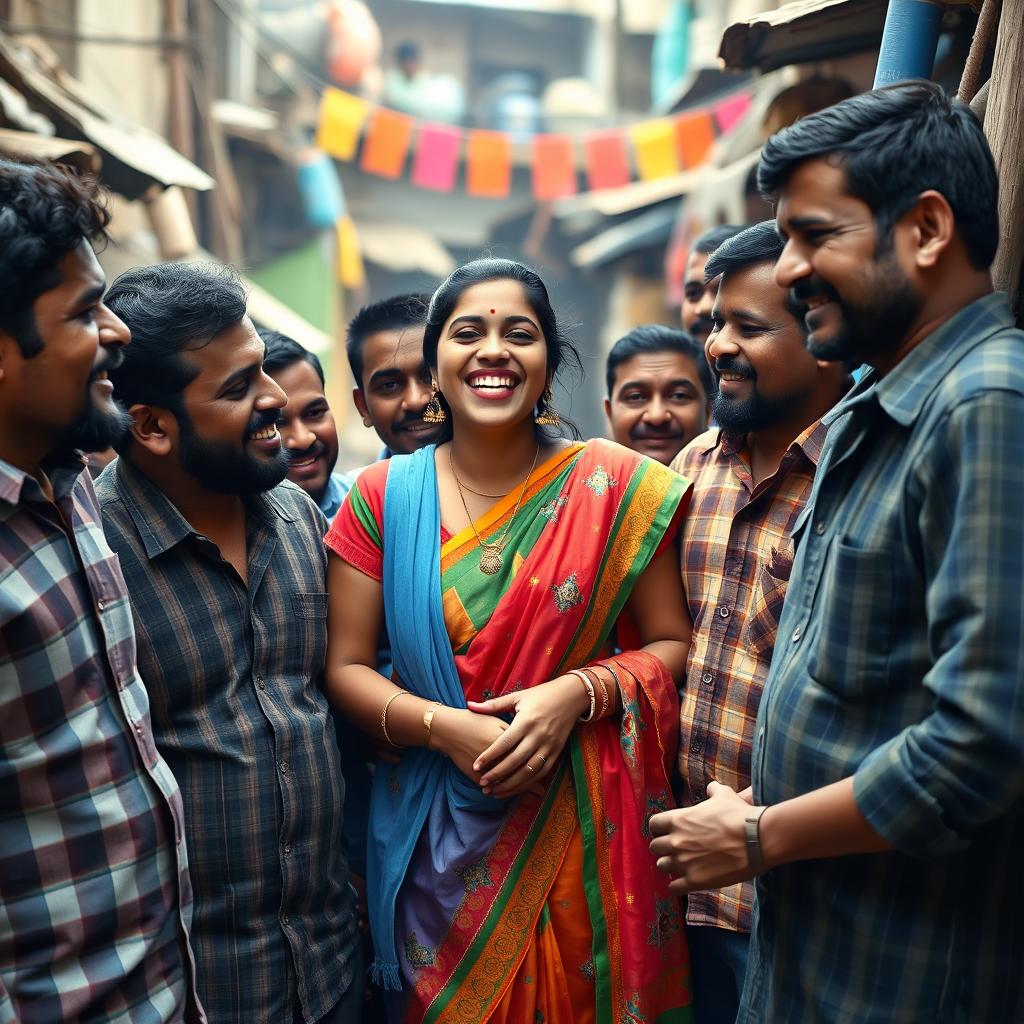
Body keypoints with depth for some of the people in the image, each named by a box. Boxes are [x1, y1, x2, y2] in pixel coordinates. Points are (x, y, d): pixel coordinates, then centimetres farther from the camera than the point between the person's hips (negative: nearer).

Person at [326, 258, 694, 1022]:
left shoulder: (614, 487, -5)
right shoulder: (385, 497, -1)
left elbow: (673, 644, -2)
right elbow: (346, 667, -1)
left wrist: (578, 693, -19)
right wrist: (443, 727, -17)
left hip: (580, 831, -1)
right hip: (435, 845, 1)